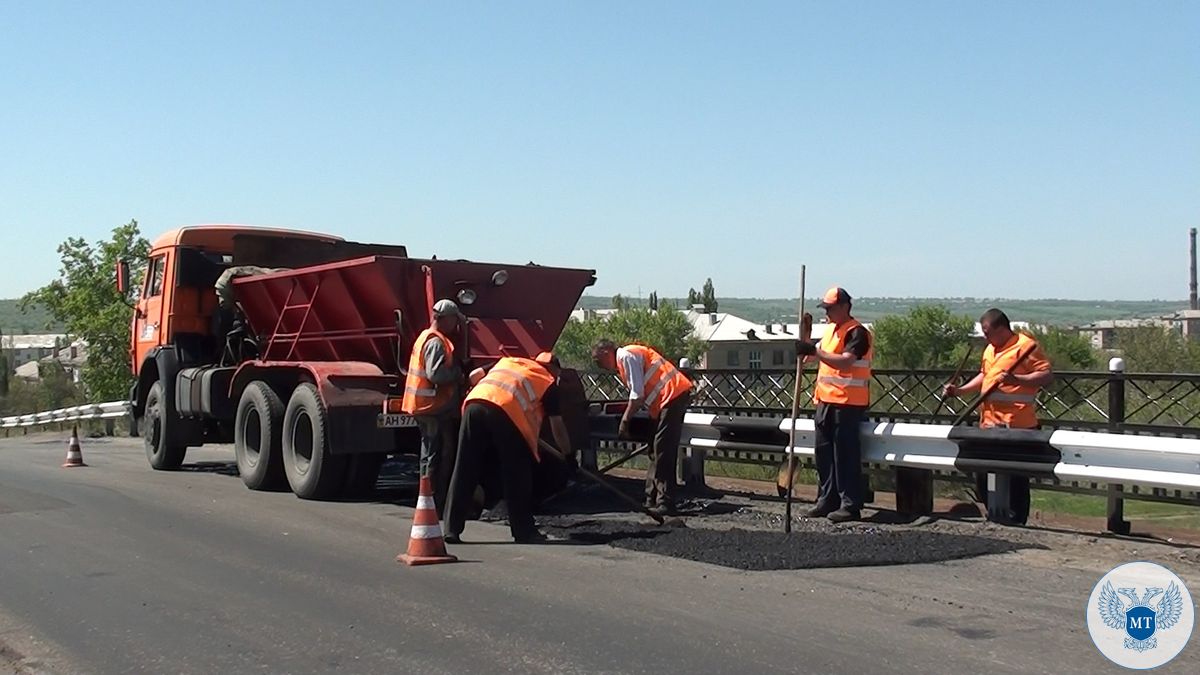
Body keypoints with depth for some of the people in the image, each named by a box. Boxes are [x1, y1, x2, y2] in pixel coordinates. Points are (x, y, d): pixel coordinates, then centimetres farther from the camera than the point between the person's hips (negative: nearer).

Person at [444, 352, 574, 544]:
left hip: (474, 403, 4)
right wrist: (568, 454, 35)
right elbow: (557, 427, 23)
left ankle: (452, 529, 9)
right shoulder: (548, 382, 24)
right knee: (516, 474, 9)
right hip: (505, 412, -4)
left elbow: (474, 375, 27)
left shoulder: (508, 361, 35)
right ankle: (524, 531, 14)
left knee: (464, 471, 8)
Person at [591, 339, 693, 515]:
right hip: (673, 397, 11)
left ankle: (665, 503, -12)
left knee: (663, 452, -12)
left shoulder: (627, 356, -9)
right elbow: (639, 394, 21)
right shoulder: (624, 360, 22)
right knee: (657, 451, 13)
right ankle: (652, 499, 18)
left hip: (673, 395, -11)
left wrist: (625, 421, -6)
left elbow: (637, 394, -13)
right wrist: (627, 418, 16)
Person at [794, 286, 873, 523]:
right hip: (826, 400, 9)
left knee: (846, 454, -6)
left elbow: (845, 362, -26)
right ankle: (827, 500, 19)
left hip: (848, 403, -9)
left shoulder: (857, 332, -11)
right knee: (823, 452, 11)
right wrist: (805, 339, 5)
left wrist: (815, 351, -29)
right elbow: (813, 355, 22)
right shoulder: (830, 329, 17)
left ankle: (850, 505, -2)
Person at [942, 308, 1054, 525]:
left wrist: (1016, 379, -26)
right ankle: (995, 516, 27)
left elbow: (1047, 376, -14)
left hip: (1016, 426, -9)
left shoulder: (1026, 346, -9)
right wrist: (959, 391, 19)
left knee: (1015, 478, 0)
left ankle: (1015, 522, 10)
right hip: (989, 423, 9)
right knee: (983, 473, 13)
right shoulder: (990, 349, 18)